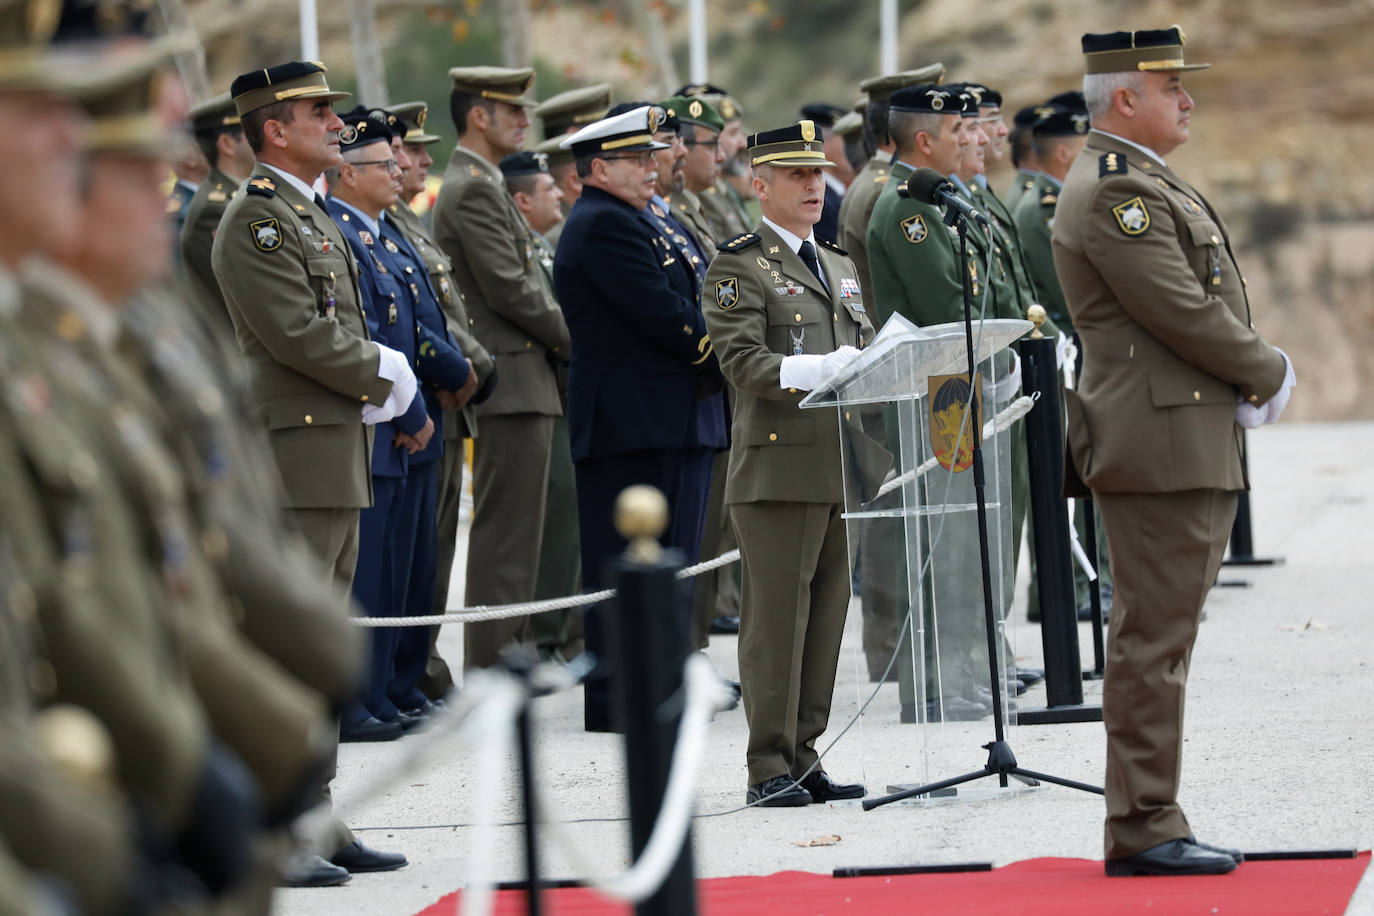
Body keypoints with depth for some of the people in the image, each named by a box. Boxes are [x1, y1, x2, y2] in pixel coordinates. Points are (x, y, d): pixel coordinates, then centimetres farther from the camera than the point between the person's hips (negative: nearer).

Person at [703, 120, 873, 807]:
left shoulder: (840, 267, 22)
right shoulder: (737, 267, -3)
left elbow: (865, 351, 23)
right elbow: (743, 362, -13)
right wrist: (817, 371, -26)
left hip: (841, 464, 7)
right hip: (778, 465, -7)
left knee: (826, 612, 8)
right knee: (776, 615, -6)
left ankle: (804, 757, 15)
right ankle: (770, 769, -3)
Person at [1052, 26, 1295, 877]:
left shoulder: (1152, 185, 19)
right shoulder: (1114, 192, -15)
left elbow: (1210, 302, 20)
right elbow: (1185, 313, -19)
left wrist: (1254, 376, 4)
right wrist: (1269, 374, -6)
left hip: (1196, 441, 11)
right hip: (1160, 445, -11)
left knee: (1161, 639, 12)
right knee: (1153, 641, -7)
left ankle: (1148, 823, 16)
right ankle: (1143, 829, -4)